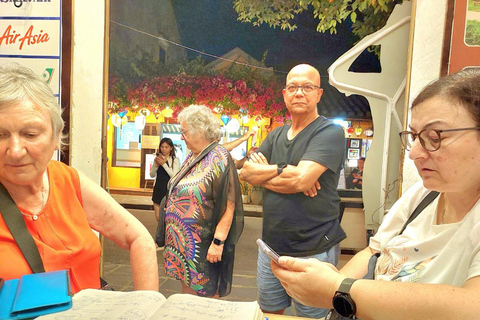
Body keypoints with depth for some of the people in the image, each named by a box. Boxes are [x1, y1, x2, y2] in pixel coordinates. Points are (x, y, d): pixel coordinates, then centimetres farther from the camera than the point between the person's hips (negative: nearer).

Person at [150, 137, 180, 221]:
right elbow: (152, 175, 9)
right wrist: (156, 165, -10)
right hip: (158, 189, 5)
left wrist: (164, 164, -19)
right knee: (158, 217, 12)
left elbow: (174, 176, -17)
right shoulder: (158, 159, 7)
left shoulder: (175, 160, -7)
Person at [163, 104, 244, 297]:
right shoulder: (192, 157, 9)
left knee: (205, 292, 7)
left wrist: (218, 242, -23)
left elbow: (229, 206, -21)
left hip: (204, 242, -8)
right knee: (186, 286, 21)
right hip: (183, 238, 8)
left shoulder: (219, 159, -17)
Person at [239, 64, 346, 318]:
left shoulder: (330, 132, -11)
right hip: (271, 248, 6)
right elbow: (245, 173, 0)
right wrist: (282, 170, -14)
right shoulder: (276, 135, 10)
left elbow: (301, 179, -24)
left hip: (313, 252, -6)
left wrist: (263, 173, -9)